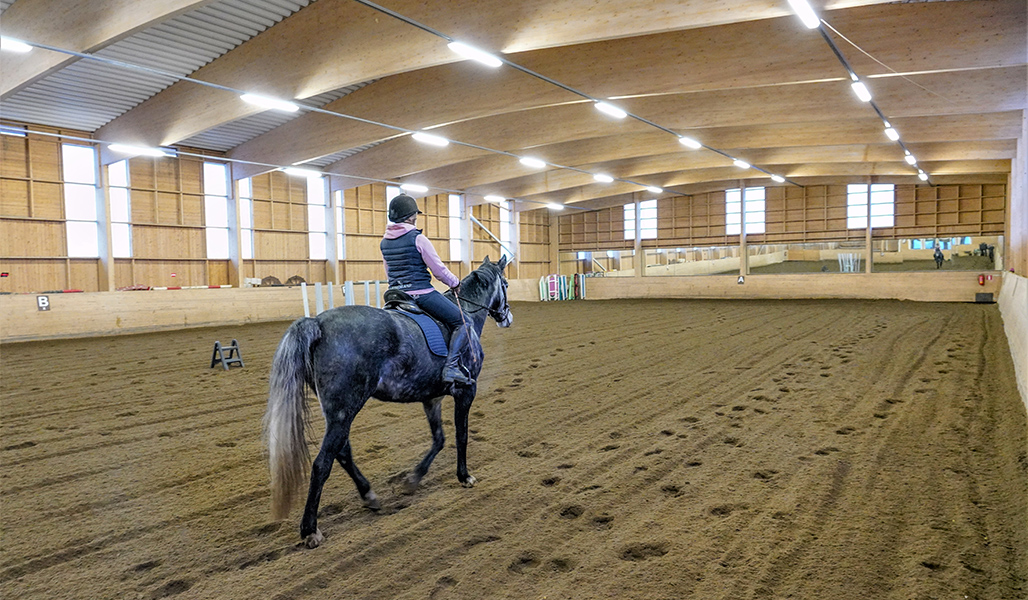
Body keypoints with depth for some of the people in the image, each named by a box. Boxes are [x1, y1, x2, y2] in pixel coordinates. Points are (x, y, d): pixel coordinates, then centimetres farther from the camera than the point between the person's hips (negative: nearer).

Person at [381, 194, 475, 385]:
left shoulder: (384, 242, 10)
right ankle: (452, 366, -17)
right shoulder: (418, 238, -11)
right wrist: (455, 283, 8)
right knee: (463, 323, -1)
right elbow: (438, 269, -9)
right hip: (422, 294, -7)